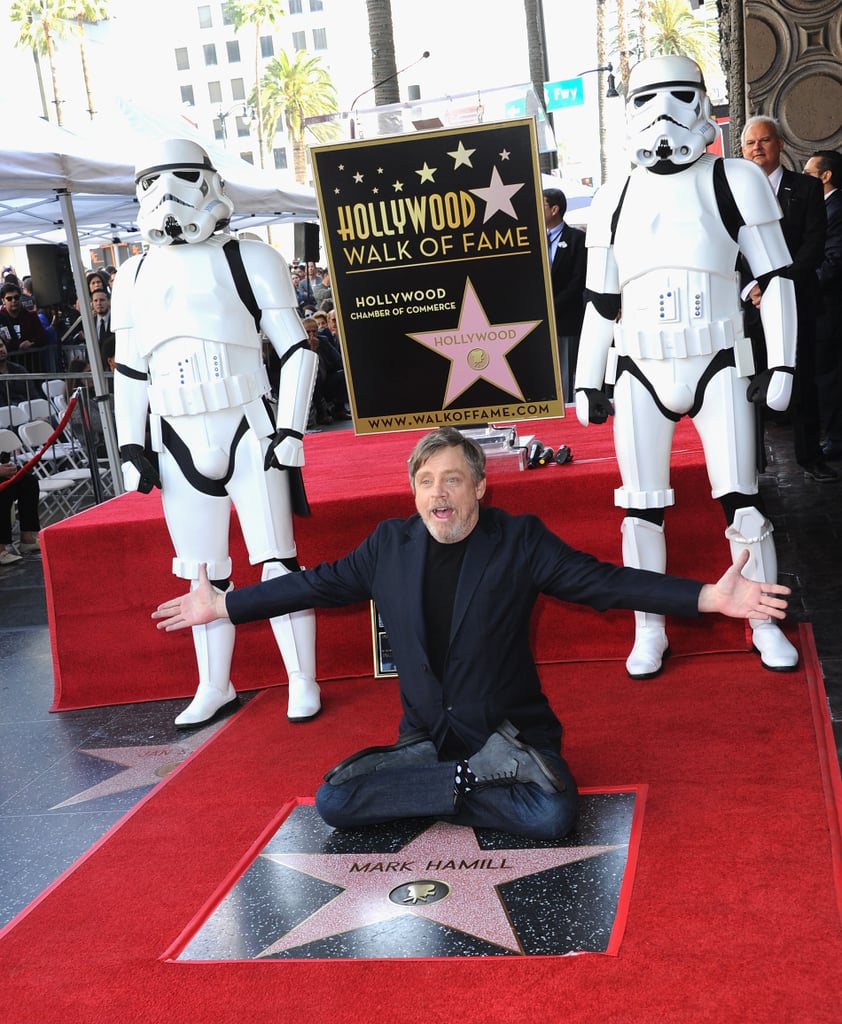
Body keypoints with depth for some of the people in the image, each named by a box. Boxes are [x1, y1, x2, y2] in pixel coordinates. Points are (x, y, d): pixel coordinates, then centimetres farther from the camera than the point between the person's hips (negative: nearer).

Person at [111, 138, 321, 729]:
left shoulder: (249, 260, -3)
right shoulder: (136, 276, 9)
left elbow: (297, 349, -2)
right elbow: (130, 371, 15)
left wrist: (291, 431, -8)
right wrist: (132, 447, 9)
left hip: (248, 433, -4)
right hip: (179, 446, 4)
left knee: (278, 564, -2)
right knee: (204, 576, 11)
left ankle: (304, 682, 11)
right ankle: (214, 688, 23)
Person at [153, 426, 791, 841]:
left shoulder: (521, 541, -7)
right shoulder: (389, 545, 2)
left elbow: (604, 582, -11)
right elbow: (317, 585, 10)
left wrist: (710, 597, -21)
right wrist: (221, 606, 11)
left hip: (510, 732, -4)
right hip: (426, 738, 4)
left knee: (554, 815, -32)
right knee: (334, 802, -17)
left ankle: (448, 790, -8)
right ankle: (476, 779, -10)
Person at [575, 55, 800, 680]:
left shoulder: (734, 182, 2)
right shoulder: (615, 200, 10)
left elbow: (776, 277, 1)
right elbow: (601, 302, 14)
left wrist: (781, 364, -6)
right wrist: (588, 383, 10)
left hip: (718, 365, -2)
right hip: (640, 372, 2)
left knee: (742, 500, -2)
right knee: (642, 507, 3)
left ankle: (766, 625, 15)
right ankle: (650, 632, 16)